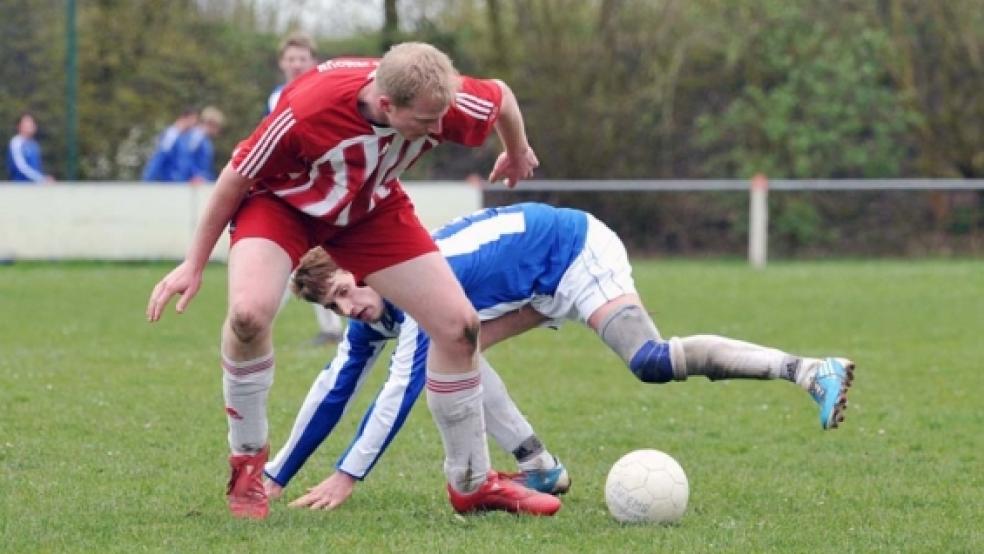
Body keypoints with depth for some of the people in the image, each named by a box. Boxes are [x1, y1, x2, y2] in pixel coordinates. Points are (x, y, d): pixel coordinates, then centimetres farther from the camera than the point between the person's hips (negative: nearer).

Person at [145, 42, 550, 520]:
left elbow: (502, 96, -4)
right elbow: (237, 176, -21)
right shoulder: (306, 109, -39)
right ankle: (247, 463, -8)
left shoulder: (445, 102, -30)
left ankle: (472, 483, 15)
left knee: (458, 326, -5)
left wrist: (518, 153, 18)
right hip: (282, 202, -4)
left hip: (371, 209, 4)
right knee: (249, 312, -33)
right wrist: (194, 264, -11)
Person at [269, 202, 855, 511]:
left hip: (574, 249, -10)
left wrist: (348, 476, -32)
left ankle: (811, 371, -31)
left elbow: (404, 385, -32)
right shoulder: (375, 312, -1)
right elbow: (335, 389, 5)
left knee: (651, 361, -27)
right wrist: (276, 476, 4)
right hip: (547, 284, 10)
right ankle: (542, 468, 1)